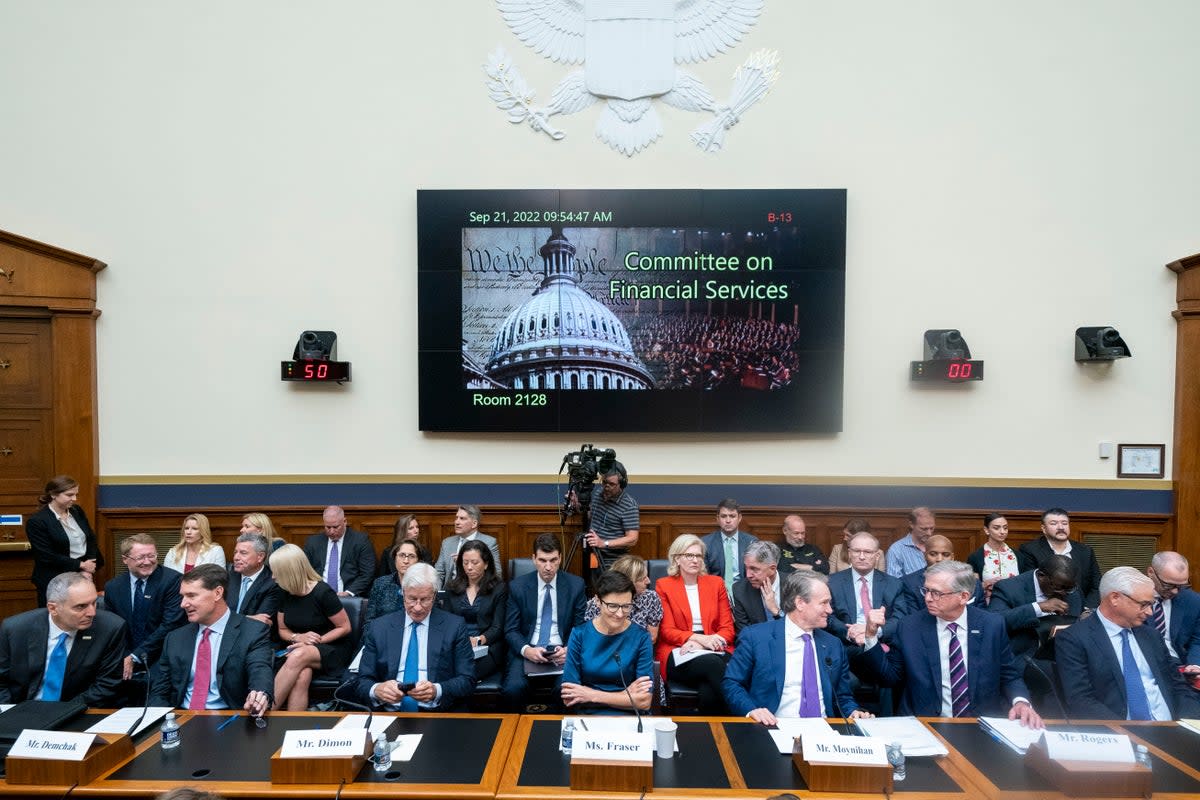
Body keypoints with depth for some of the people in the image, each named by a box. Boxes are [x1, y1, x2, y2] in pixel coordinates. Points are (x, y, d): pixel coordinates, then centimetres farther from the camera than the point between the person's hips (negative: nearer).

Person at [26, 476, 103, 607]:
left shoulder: (77, 511, 6)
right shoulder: (36, 521, -12)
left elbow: (91, 539, 8)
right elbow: (47, 556, -15)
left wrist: (88, 568, -6)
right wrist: (81, 565, -12)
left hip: (83, 577, 5)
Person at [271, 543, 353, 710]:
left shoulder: (322, 592, -16)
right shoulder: (285, 594, 2)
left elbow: (345, 627, -8)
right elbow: (282, 630, 14)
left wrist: (316, 641, -17)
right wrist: (298, 637, -9)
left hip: (332, 650, -4)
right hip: (299, 650, 4)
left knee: (299, 656, -37)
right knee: (302, 675, -34)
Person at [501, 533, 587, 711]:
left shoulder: (576, 585, 3)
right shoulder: (517, 586, 3)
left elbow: (581, 627, 6)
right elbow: (511, 630, 4)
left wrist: (568, 650, -14)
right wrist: (526, 650, -17)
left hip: (562, 652, 0)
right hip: (527, 651, 1)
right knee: (513, 688, -29)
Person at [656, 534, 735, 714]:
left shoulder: (716, 583, 15)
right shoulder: (663, 585, 8)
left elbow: (727, 628, 11)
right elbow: (667, 631, 1)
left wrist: (708, 642, -12)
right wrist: (699, 638, -16)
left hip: (714, 651, 2)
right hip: (680, 655, -2)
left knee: (709, 691, -34)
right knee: (714, 665, -35)